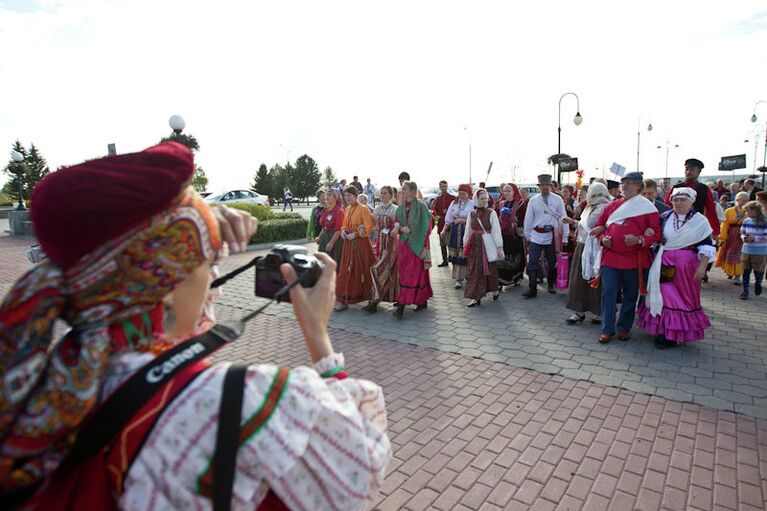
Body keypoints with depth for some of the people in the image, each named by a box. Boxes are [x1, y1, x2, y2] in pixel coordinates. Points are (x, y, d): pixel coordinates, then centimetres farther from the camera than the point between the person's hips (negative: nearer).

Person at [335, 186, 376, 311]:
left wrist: (355, 234, -19)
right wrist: (343, 230, 1)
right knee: (346, 271, 4)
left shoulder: (363, 209, -9)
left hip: (361, 243, -6)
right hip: (348, 243, 6)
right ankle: (343, 300, 8)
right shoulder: (347, 209, 13)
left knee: (363, 270, 3)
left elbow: (368, 227, -13)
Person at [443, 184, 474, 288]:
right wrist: (444, 230, 3)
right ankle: (458, 279, 17)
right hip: (455, 232, 4)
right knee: (455, 255, 5)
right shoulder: (454, 203, 10)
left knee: (464, 255, -4)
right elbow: (448, 219, 11)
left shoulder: (472, 204, -6)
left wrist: (462, 220, -16)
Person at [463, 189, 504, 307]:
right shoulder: (472, 214, 8)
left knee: (490, 268, 6)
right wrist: (465, 245, 14)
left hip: (487, 244, -3)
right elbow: (468, 231, 14)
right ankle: (476, 297, 6)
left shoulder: (491, 213, -3)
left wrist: (499, 247, -9)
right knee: (475, 270, 1)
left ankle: (494, 290, 32)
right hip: (474, 244, 3)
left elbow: (496, 230, -6)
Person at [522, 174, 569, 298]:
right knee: (532, 262, -6)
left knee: (552, 262, 13)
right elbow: (528, 219, 7)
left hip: (552, 235, 0)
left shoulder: (558, 200, -1)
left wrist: (565, 237, 0)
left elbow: (563, 218, 1)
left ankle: (551, 285, 33)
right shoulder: (533, 201, 2)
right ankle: (532, 289, 1)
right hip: (536, 235, 0)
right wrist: (527, 235, 8)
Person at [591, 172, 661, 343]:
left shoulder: (648, 207, 0)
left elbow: (656, 233, -4)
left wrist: (639, 240, -20)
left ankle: (624, 329, 22)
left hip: (634, 260, -2)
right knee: (608, 294, -1)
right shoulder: (613, 205, 11)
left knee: (630, 296, 8)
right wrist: (602, 238, -3)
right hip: (610, 257, 2)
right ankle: (607, 330, 7)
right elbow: (599, 226, 16)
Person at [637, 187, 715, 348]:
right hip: (664, 264, 2)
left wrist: (702, 266, -9)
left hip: (686, 266, -2)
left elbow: (706, 246, -3)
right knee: (664, 296, 1)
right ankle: (663, 332, 12)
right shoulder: (664, 217, 6)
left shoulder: (700, 221, 0)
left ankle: (680, 333, 18)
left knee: (684, 297, 6)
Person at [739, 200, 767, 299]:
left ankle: (758, 283, 39)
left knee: (758, 272, 7)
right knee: (746, 272, 8)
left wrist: (754, 238, -21)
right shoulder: (746, 221, 2)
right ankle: (745, 291, 17)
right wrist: (743, 237, -8)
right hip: (746, 251, 4)